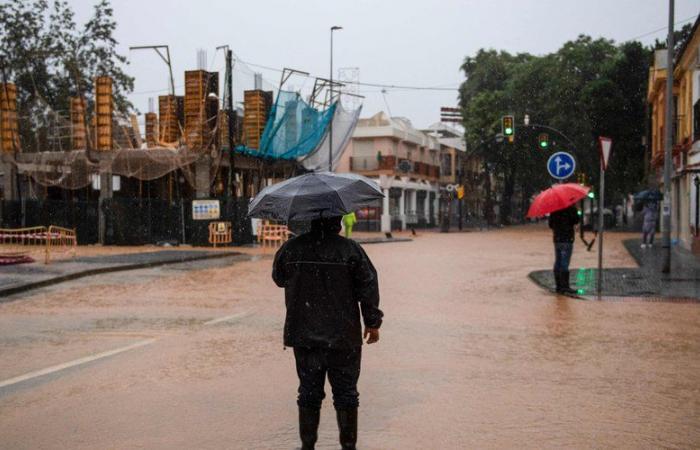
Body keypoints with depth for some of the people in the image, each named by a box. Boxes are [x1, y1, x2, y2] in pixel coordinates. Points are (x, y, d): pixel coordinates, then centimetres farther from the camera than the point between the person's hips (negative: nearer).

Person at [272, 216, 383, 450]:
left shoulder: (290, 249, -3)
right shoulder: (351, 250, -9)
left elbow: (278, 278, 14)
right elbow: (368, 288, -6)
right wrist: (373, 323, 4)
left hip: (304, 336, 2)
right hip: (343, 337, -2)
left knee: (309, 391, 13)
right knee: (345, 392, 9)